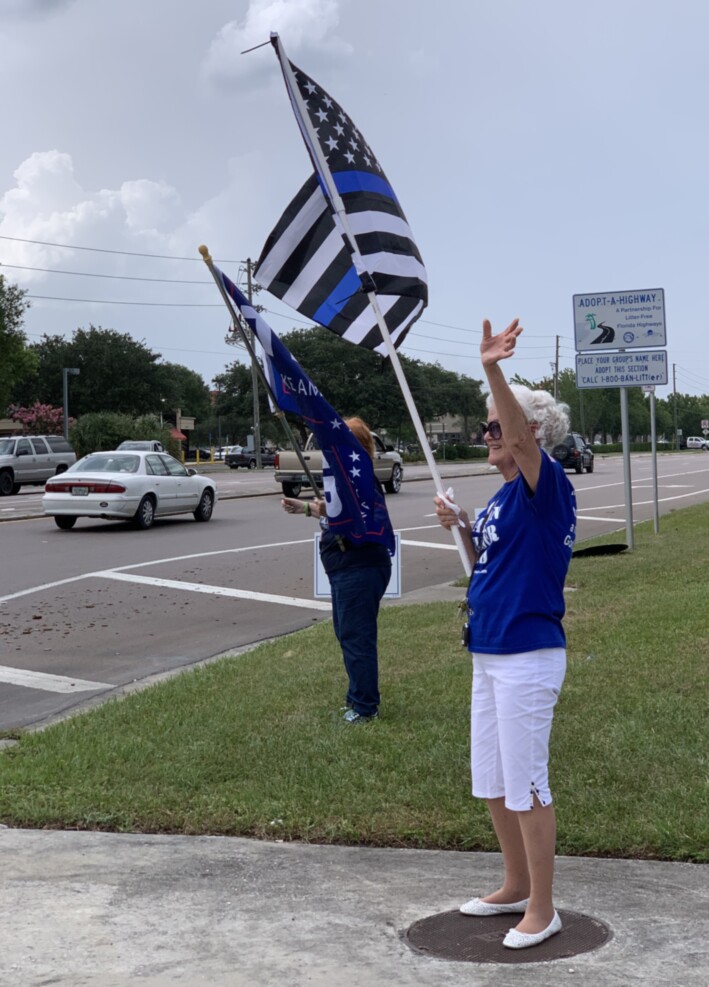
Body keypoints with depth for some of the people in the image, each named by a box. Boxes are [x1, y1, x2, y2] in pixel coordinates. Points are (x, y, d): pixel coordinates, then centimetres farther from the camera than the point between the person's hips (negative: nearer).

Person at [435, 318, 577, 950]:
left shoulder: (546, 487, -13)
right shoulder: (501, 497, 12)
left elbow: (523, 435, -33)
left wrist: (492, 369, -48)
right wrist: (461, 528, 4)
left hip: (528, 656, -10)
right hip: (490, 654, 10)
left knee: (526, 785, -1)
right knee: (492, 781, 18)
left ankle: (541, 909, 13)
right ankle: (516, 886, 34)